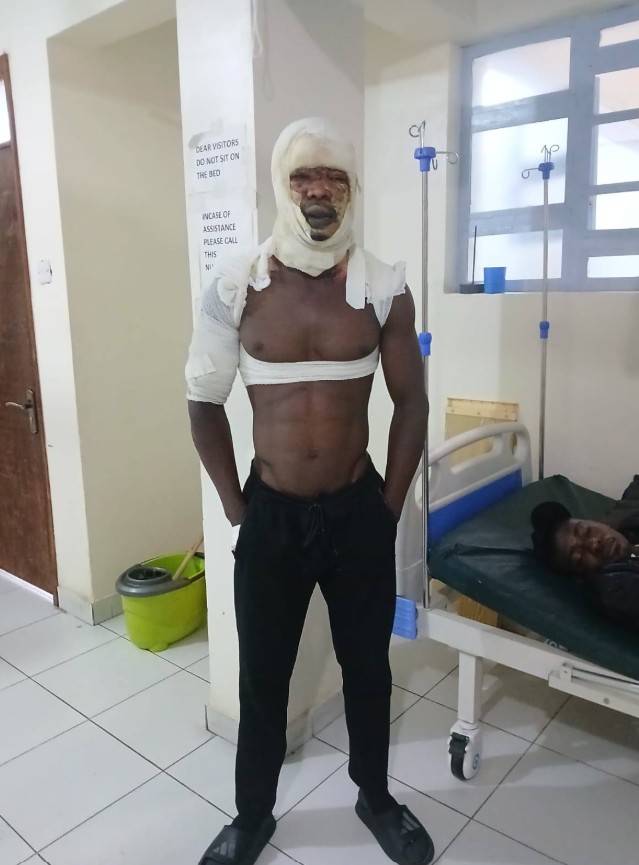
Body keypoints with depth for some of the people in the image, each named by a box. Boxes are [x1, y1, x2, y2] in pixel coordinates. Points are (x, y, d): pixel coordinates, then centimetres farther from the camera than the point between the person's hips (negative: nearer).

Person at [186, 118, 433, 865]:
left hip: (359, 514, 1)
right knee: (262, 678, 15)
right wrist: (236, 508, -2)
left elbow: (411, 402, 1)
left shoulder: (384, 289, -5)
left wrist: (389, 507, -1)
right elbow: (204, 401, 0)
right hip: (271, 516, 0)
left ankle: (375, 797, 45)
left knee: (367, 667, 18)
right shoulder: (235, 285, -7)